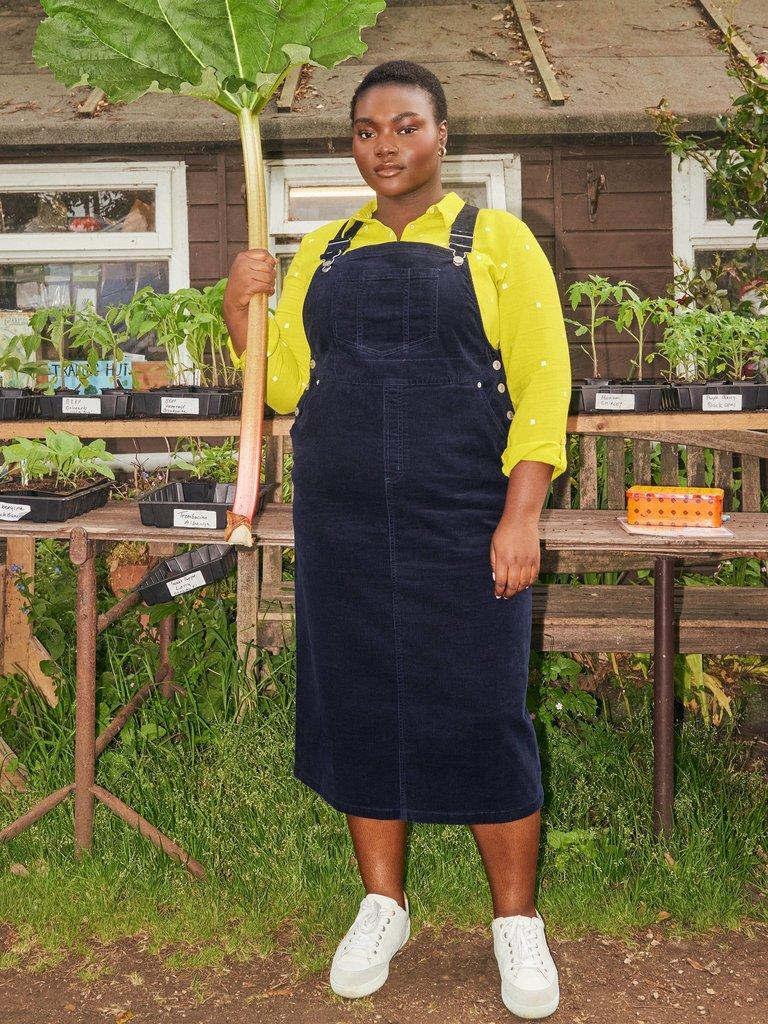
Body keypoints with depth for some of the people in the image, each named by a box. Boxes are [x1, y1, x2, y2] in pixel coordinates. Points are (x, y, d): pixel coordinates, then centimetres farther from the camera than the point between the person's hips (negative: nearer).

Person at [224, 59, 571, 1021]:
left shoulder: (495, 239, 2)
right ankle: (381, 905, 27)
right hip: (342, 526, 4)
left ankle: (516, 922, 18)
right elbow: (286, 384, 13)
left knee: (482, 715, 0)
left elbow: (542, 383, -5)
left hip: (462, 526, -3)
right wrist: (241, 311, -5)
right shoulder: (321, 252, 13)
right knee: (360, 707, 9)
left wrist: (521, 517, -14)